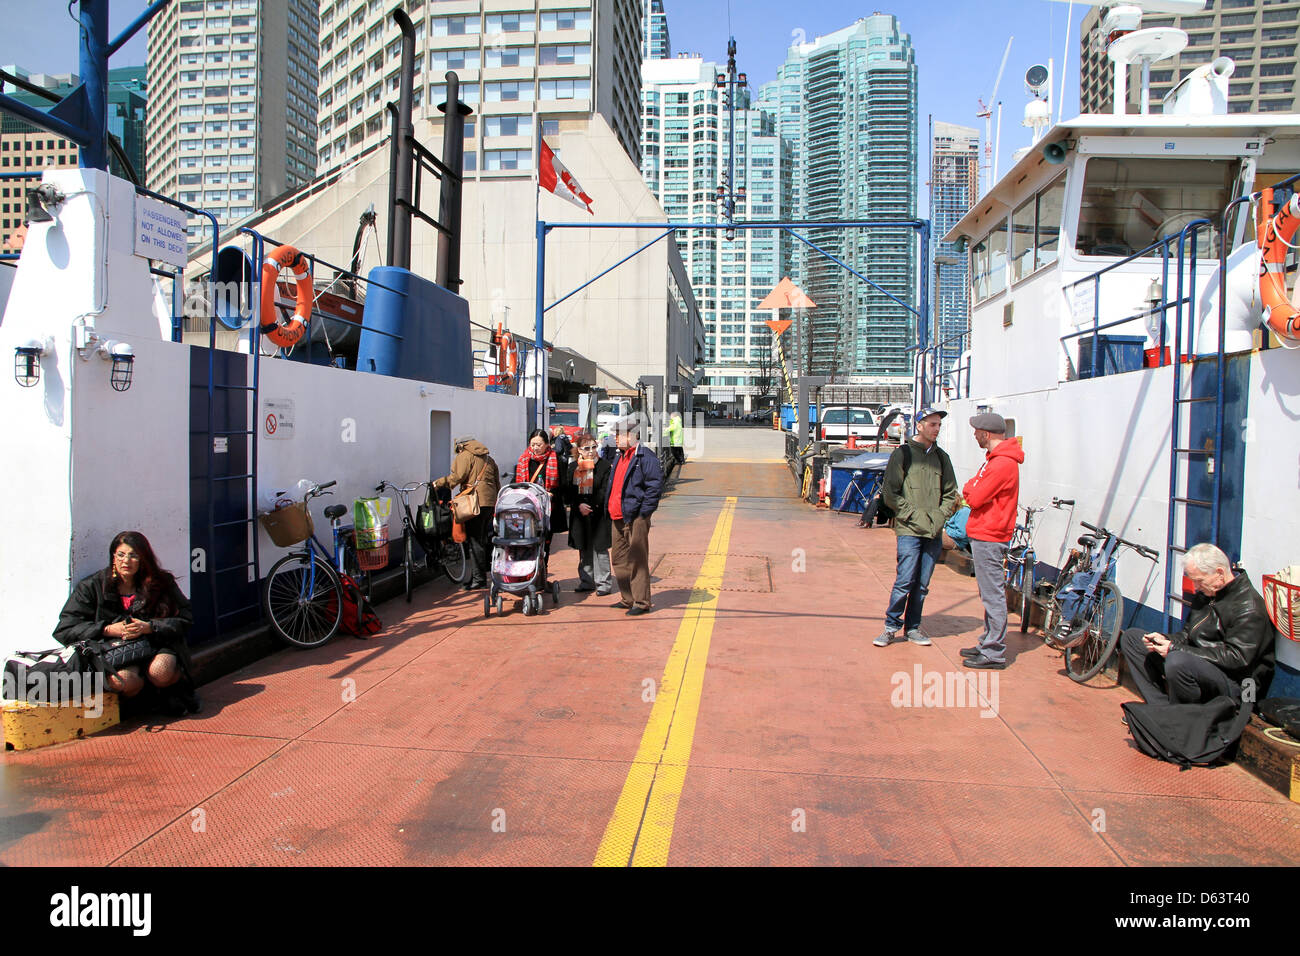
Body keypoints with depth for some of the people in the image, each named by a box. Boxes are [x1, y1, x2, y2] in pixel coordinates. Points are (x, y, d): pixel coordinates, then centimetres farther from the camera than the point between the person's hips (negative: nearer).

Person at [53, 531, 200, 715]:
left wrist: (148, 627, -14)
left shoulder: (161, 583, 5)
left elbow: (184, 620, 2)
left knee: (160, 672, -34)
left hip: (156, 646, 0)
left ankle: (179, 687, 3)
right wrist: (109, 629, -12)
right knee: (123, 680, -34)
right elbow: (65, 630, 1)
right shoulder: (91, 586, 5)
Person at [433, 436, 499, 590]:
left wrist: (439, 483, 3)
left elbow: (457, 477, -10)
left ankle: (478, 580, -6)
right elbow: (497, 484, 22)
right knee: (484, 539, 14)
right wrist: (497, 503, 24)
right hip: (491, 502, 8)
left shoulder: (465, 456, 2)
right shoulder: (488, 459, 24)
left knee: (475, 541, -6)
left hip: (476, 502, -8)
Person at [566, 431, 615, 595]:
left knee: (599, 548, -4)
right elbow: (570, 490, 6)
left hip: (599, 515, -4)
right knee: (584, 549, 11)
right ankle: (586, 581, 21)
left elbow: (605, 491, -8)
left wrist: (591, 506, -15)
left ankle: (604, 583, 3)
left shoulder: (604, 466, -3)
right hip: (579, 514, 4)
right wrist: (579, 505, -9)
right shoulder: (573, 467, 10)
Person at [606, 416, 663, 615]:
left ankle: (642, 602, 4)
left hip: (636, 518, -9)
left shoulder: (645, 457, -11)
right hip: (618, 517, 9)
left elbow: (655, 485, -16)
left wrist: (643, 511, -17)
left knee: (637, 561, -4)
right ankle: (628, 599, 25)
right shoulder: (620, 457, 18)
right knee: (619, 559, 14)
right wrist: (611, 509, 18)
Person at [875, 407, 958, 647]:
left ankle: (913, 627, 19)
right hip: (909, 530, -4)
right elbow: (889, 494, -3)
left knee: (922, 584, 7)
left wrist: (939, 517, 0)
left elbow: (950, 494, 17)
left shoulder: (942, 457, 15)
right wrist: (914, 515, -10)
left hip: (934, 532, 4)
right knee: (905, 581, -9)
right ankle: (891, 626, 4)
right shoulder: (902, 453, 0)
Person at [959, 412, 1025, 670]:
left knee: (993, 595, -4)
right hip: (983, 535, 11)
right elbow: (977, 493, 17)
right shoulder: (995, 458, 15)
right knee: (989, 594, 17)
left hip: (989, 538, -11)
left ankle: (994, 654, 2)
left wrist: (970, 488, -3)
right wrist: (973, 490, -1)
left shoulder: (1003, 463, -19)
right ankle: (988, 644, 26)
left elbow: (976, 498, -20)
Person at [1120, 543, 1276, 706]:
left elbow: (1236, 658, -24)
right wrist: (1165, 639, -5)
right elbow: (1188, 634, 19)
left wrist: (1176, 649, -24)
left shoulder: (1248, 606, -17)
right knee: (1130, 637, 7)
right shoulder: (1205, 593, 10)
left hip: (1235, 683, -9)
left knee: (1177, 661, -40)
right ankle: (1162, 709, -6)